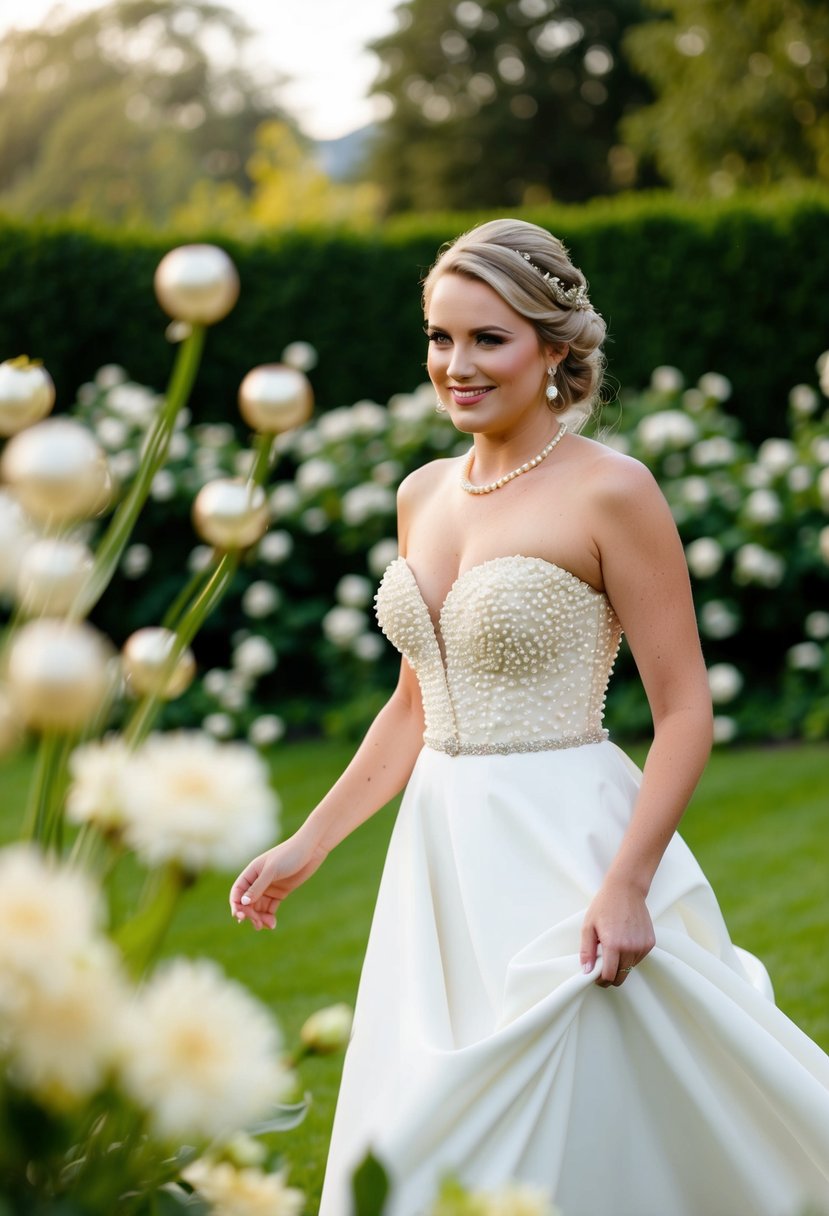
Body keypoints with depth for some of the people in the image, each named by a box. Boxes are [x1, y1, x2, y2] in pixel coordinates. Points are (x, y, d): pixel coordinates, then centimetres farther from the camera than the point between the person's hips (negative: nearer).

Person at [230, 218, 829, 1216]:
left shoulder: (610, 492, -11)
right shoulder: (424, 494, 10)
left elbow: (685, 712, -12)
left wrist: (628, 884, -22)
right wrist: (307, 846, 17)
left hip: (562, 852, -7)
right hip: (439, 859, 7)